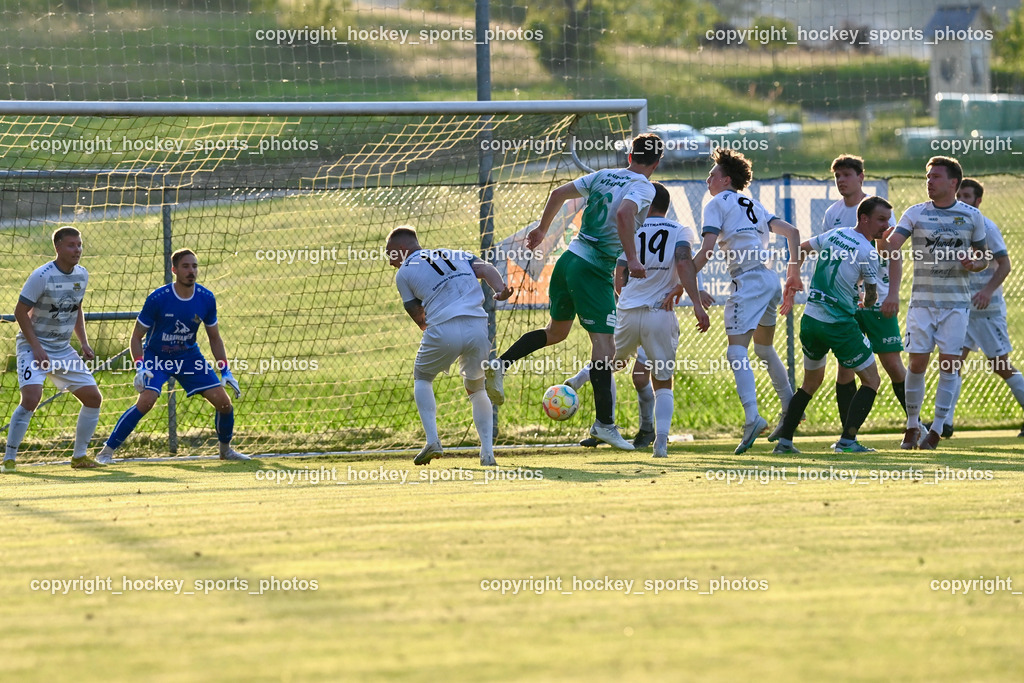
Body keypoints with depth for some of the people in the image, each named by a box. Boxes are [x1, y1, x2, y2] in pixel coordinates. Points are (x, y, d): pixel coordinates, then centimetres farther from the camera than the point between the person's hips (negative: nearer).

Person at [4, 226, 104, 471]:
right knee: (31, 398, -25)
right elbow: (20, 311, -14)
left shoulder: (82, 275, 3)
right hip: (33, 346, -7)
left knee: (93, 397, 2)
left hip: (63, 349, 7)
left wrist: (84, 342, 7)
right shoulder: (42, 276, -18)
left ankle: (79, 456, 15)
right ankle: (9, 458, -14)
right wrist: (36, 347, -19)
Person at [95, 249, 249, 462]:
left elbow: (215, 338, 4)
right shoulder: (157, 299, -21)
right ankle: (107, 451, -18)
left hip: (189, 357, 4)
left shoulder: (206, 299, -10)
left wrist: (225, 371, -3)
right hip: (156, 357, -4)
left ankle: (225, 449, 22)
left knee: (223, 402, -5)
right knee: (146, 401, -27)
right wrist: (140, 368, -26)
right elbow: (136, 337, -12)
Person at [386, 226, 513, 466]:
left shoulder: (404, 273, 13)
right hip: (478, 326, 4)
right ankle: (487, 451, 9)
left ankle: (432, 441, 4)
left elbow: (419, 318, 10)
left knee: (422, 378, 23)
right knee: (476, 388, 24)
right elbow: (485, 269, 9)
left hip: (442, 329, -4)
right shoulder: (457, 255, 26)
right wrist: (501, 290, -7)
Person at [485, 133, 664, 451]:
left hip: (569, 259, 7)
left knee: (556, 331, 26)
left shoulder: (603, 175, 13)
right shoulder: (643, 186, -7)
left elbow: (559, 193, 17)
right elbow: (624, 213, -27)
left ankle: (500, 364, 15)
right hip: (594, 270, -7)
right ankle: (604, 423, -13)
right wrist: (632, 259, -25)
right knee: (604, 343, -8)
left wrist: (542, 229, 29)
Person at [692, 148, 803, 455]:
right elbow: (792, 233, 20)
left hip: (747, 280, -8)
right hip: (770, 279, 8)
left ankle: (752, 416, -29)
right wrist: (794, 271, 27)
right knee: (764, 349, 24)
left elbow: (706, 251, -10)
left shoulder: (717, 204, 1)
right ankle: (790, 406, 29)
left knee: (737, 352, -13)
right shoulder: (753, 205, 22)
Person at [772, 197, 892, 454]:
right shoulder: (867, 252, -11)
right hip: (839, 325, -7)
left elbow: (800, 249, 21)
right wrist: (866, 304, 26)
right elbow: (871, 295, 1)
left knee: (811, 382, 23)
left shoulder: (833, 234, 8)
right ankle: (847, 440, -7)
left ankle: (784, 440, 18)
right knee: (871, 380, 4)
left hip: (810, 319, 7)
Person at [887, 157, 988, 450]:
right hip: (922, 301, 0)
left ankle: (936, 430, 1)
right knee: (917, 362, -2)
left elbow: (983, 258, 13)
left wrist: (974, 264, -10)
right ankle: (912, 425, 13)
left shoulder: (972, 216, 4)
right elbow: (892, 245, -13)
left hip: (956, 302, 0)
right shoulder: (915, 213, 2)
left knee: (948, 365, -5)